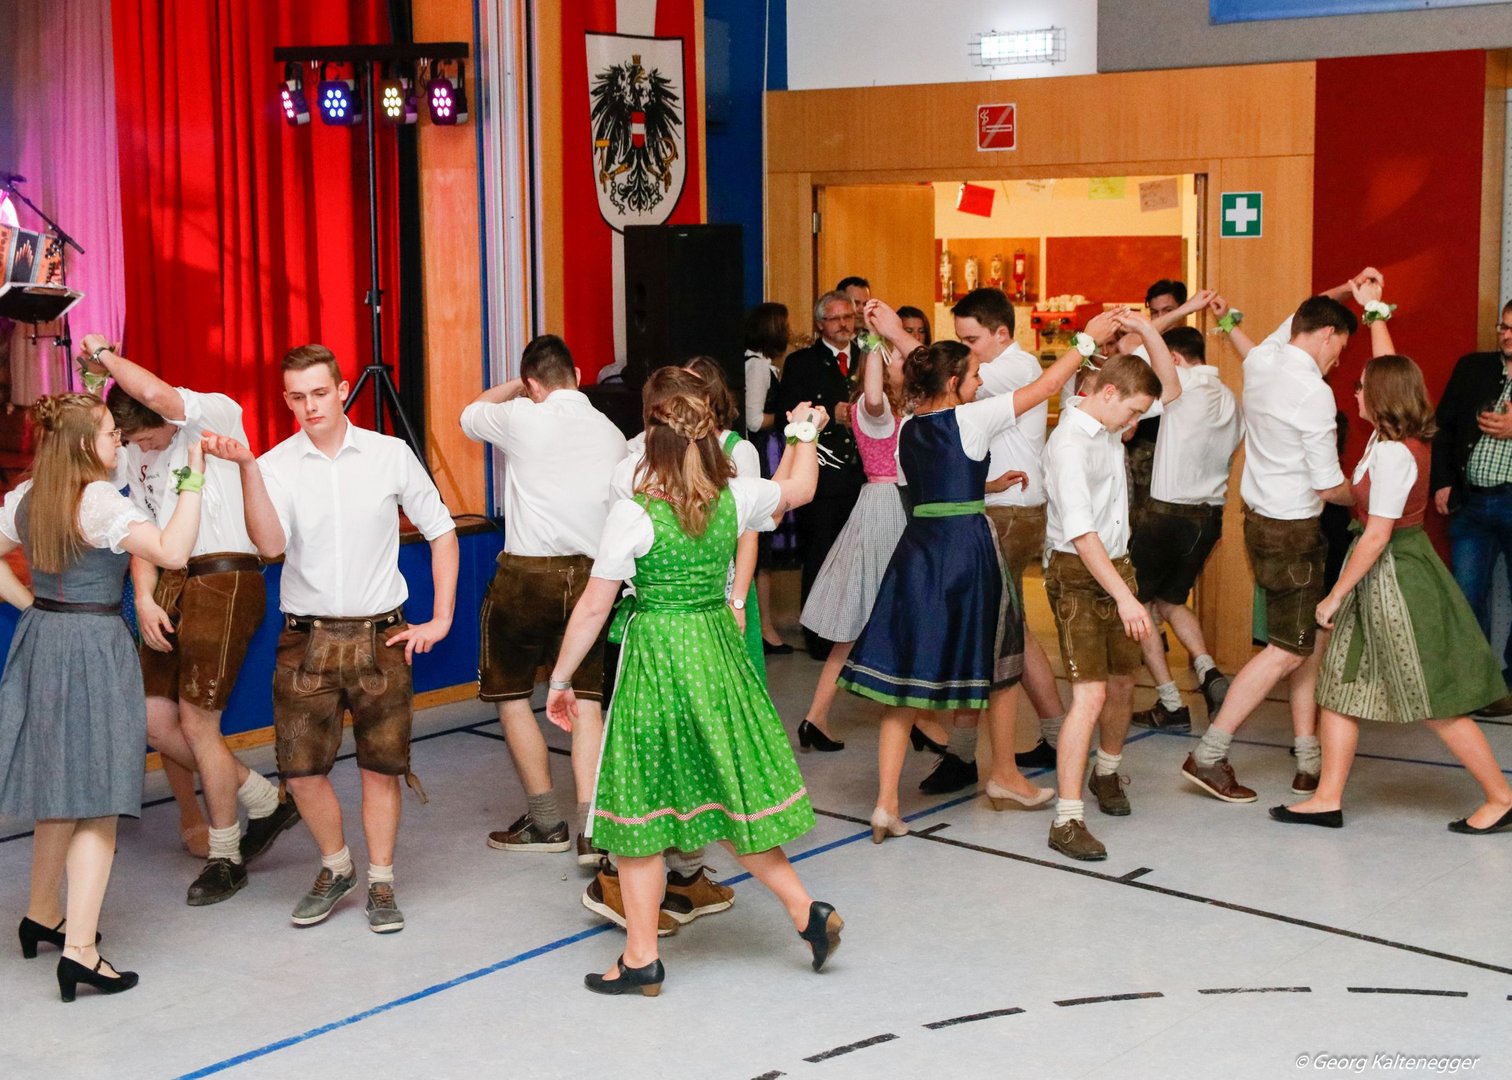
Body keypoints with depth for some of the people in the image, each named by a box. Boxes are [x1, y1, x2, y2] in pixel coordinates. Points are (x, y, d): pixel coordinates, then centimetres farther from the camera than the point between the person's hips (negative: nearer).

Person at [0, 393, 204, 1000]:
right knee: (97, 800, -5)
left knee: (60, 793, 20)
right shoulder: (98, 501, -17)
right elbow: (173, 552, -26)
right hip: (94, 650, -8)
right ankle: (79, 949, -9)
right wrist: (194, 478, -21)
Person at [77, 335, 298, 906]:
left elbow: (155, 395, -29)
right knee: (154, 719, 6)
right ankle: (266, 802, 24)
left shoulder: (217, 415, -9)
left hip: (224, 580, -8)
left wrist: (105, 356, -14)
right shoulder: (134, 455, 13)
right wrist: (144, 599, -2)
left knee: (196, 720, -5)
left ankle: (225, 857, 14)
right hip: (171, 585, 8)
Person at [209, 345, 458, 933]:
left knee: (382, 764, 4)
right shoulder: (276, 465, -2)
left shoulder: (391, 455, 0)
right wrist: (246, 467, -28)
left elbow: (441, 531, 8)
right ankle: (335, 866, 26)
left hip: (380, 636, 0)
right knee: (301, 768, 1)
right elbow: (270, 544, -18)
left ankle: (380, 882, 21)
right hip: (307, 639, 0)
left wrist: (441, 618, 2)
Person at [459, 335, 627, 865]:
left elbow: (470, 417, 15)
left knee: (511, 692, 12)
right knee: (585, 699, 9)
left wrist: (515, 386, 27)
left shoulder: (524, 418, -7)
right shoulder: (613, 433, 6)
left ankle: (546, 821, 16)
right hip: (592, 576, 4)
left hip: (527, 574, -4)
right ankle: (590, 828, 0)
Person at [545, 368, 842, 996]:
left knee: (639, 808, 6)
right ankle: (806, 911, 16)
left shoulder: (633, 513, -16)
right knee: (729, 794, 18)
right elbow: (798, 487, 18)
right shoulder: (735, 498, -4)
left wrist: (560, 679, 1)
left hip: (654, 656, -5)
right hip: (718, 650, 5)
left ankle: (642, 958, 13)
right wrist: (804, 433, 38)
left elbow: (592, 608, -11)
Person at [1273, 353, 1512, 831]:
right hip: (1378, 576, 10)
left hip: (1395, 575, -10)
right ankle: (1327, 799, 14)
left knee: (1433, 704, 0)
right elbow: (1390, 370, 22)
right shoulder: (1397, 439, 2)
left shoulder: (1393, 454, -24)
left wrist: (1336, 595, -18)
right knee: (1338, 685, 9)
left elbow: (1377, 535, -23)